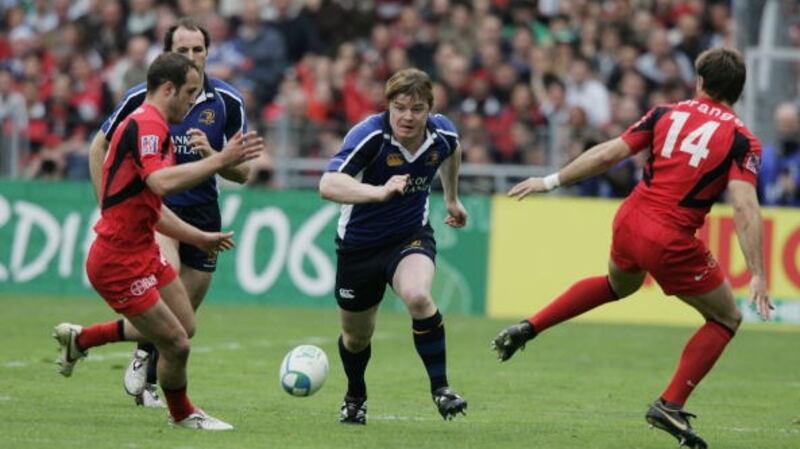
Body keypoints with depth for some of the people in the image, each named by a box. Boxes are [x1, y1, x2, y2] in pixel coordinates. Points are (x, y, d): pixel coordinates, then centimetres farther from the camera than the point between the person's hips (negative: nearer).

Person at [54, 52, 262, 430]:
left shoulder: (150, 126, 15)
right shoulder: (146, 125, -19)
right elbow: (161, 182, -38)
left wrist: (199, 237, 24)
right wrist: (220, 160, -37)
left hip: (142, 252, 11)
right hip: (119, 261, -11)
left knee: (184, 326, 17)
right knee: (176, 345, -5)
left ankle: (80, 339, 28)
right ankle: (182, 414, 23)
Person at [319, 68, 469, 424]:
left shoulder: (442, 133, -14)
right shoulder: (370, 135, -28)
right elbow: (328, 185, -42)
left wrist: (452, 198, 26)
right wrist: (380, 191, -56)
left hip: (411, 237, 1)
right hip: (359, 244, -1)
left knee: (418, 297, -32)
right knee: (356, 336, 16)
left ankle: (440, 388, -17)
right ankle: (355, 398, 48)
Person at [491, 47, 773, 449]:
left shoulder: (667, 114, 5)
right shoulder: (742, 140, -6)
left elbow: (608, 154, 4)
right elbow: (745, 209, -17)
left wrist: (551, 181, 14)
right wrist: (757, 276, -18)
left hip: (629, 222, 5)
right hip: (671, 243, -5)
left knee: (619, 285, 38)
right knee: (726, 318, 14)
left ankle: (527, 328, 31)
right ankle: (670, 405, 5)